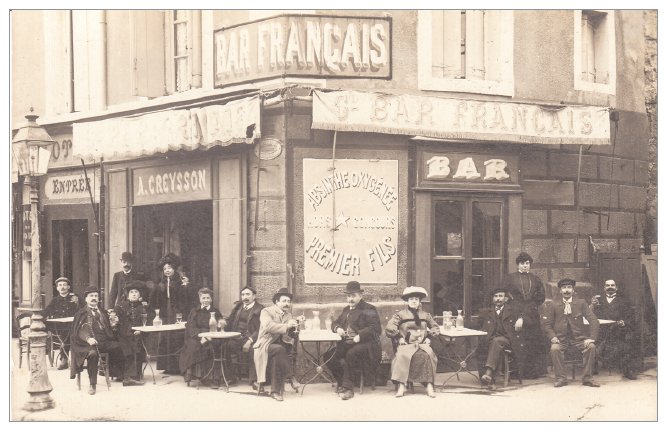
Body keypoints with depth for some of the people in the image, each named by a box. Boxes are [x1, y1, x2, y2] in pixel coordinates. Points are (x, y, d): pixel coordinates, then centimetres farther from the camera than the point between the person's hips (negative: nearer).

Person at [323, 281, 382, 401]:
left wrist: (359, 336, -24)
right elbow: (335, 322, 31)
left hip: (365, 344, -7)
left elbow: (375, 329, -12)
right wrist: (337, 328, 5)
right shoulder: (346, 310, 24)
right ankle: (342, 382, -12)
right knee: (328, 355, -18)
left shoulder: (368, 309, 0)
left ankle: (347, 387, -30)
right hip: (347, 344, 7)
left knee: (351, 354, -38)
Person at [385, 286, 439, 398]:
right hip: (406, 345, -2)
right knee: (402, 355, -36)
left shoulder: (425, 315, 21)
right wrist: (399, 338, -6)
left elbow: (435, 327, 30)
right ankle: (401, 386, -39)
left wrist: (429, 337, 14)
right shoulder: (400, 315, 10)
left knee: (428, 355, -33)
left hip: (422, 344, 2)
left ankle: (429, 385, -32)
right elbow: (389, 328, 0)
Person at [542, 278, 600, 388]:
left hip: (579, 338, 1)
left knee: (591, 347, -27)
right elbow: (547, 324, 4)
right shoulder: (553, 305, 4)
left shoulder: (581, 303, 4)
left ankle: (587, 378, -16)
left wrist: (591, 338, -14)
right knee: (554, 348, -32)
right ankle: (560, 378, -18)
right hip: (561, 338, -1)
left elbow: (594, 321, -1)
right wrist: (552, 337, -14)